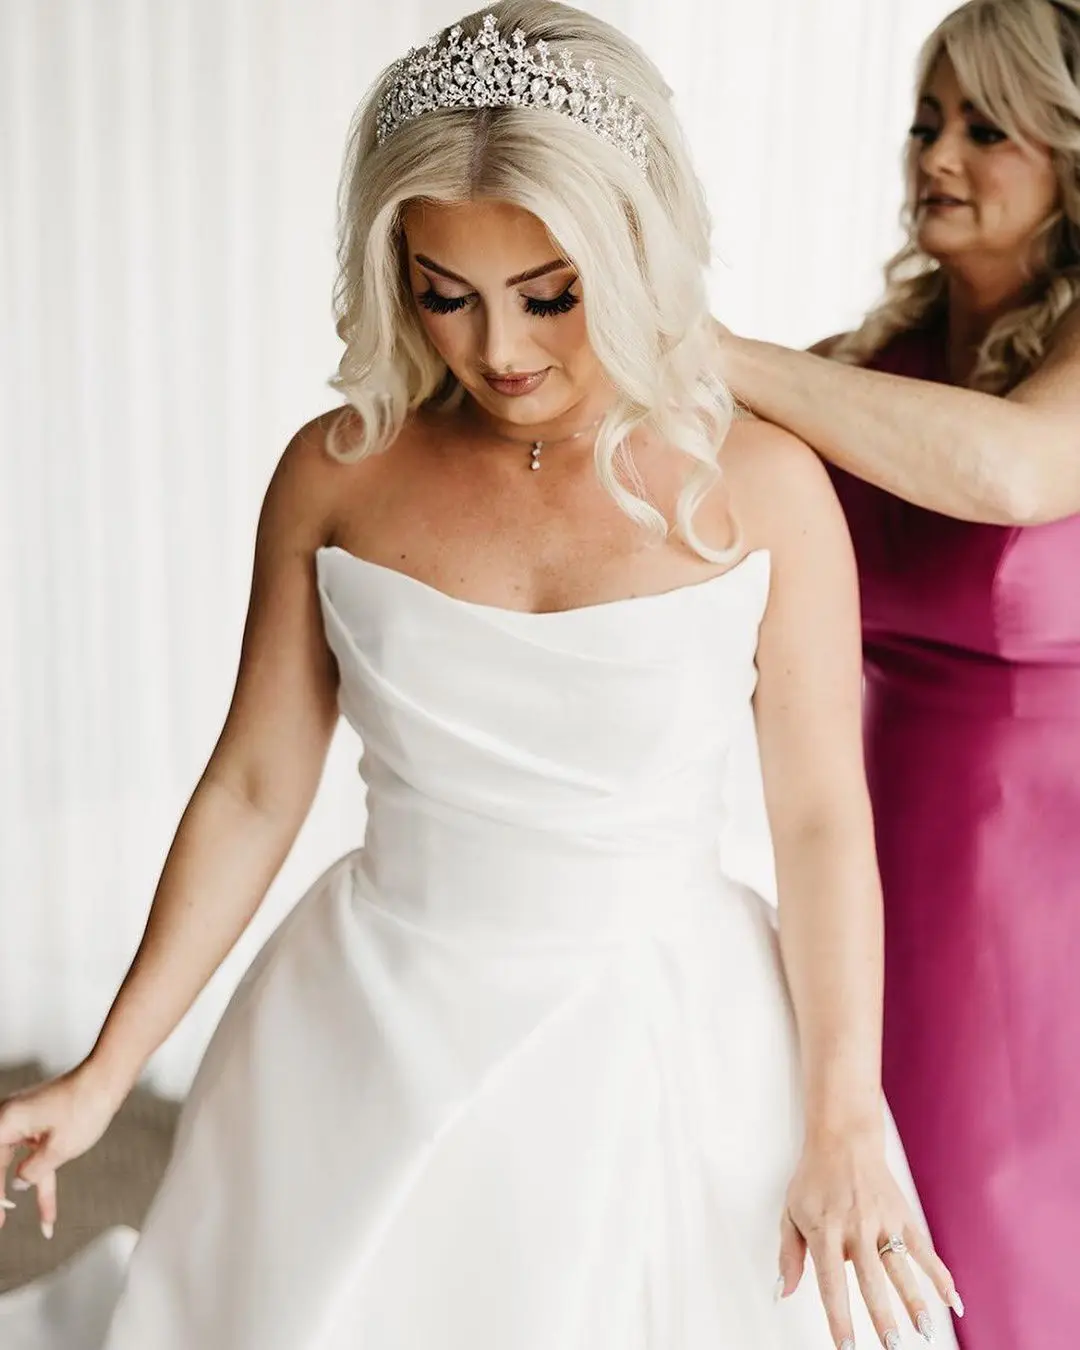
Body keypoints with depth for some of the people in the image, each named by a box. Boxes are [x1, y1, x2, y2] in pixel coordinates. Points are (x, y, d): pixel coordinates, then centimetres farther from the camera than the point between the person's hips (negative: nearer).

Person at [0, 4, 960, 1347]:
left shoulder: (761, 490, -11)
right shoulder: (336, 474, -7)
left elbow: (822, 820, -6)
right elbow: (253, 788, -2)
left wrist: (841, 1120, -9)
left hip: (660, 1047, -1)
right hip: (374, 1046, 2)